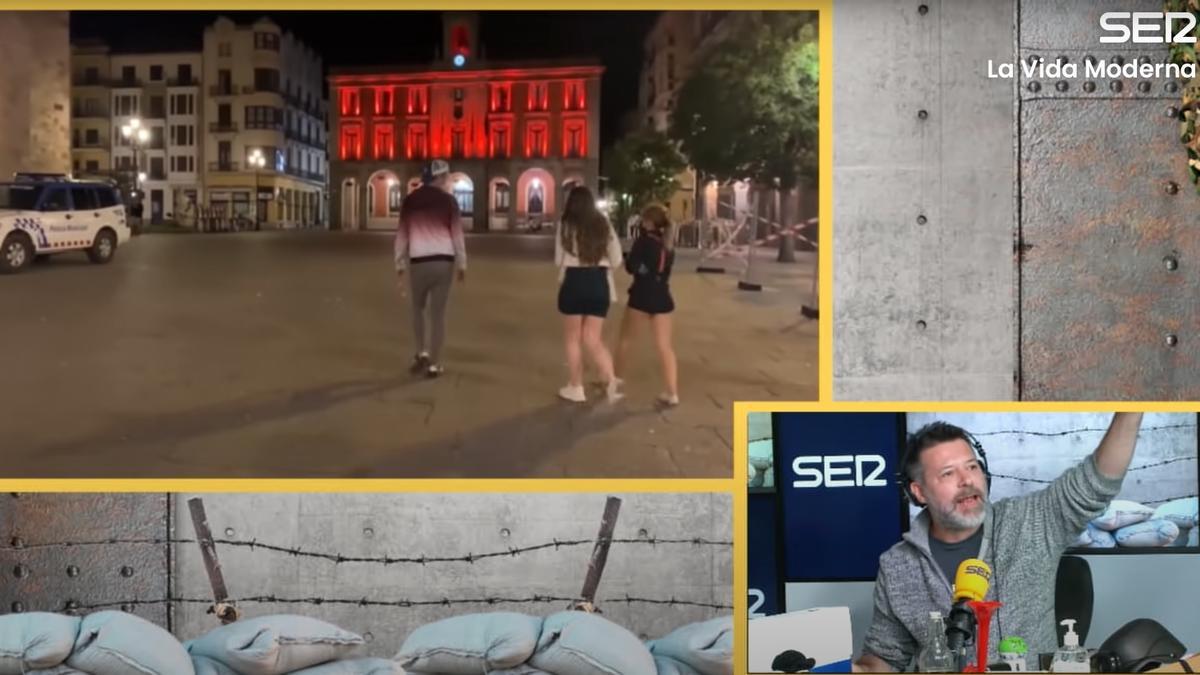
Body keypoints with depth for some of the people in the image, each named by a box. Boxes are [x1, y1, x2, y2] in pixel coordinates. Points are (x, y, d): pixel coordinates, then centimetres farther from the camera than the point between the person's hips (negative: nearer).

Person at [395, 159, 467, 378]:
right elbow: (457, 233, 2)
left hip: (418, 260, 1)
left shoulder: (410, 200, 8)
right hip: (444, 260, -1)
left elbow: (402, 233, 9)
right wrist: (462, 263, 9)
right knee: (438, 312, 1)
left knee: (418, 307, 21)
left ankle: (421, 352, 9)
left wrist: (400, 263, 15)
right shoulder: (448, 200, 3)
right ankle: (434, 364, 3)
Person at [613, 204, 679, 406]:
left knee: (625, 339, 15)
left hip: (642, 297, -5)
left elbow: (630, 266, -12)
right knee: (665, 346, 3)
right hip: (662, 298, 5)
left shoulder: (644, 240, -10)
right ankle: (672, 393, -3)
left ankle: (616, 377, 29)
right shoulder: (668, 244, 9)